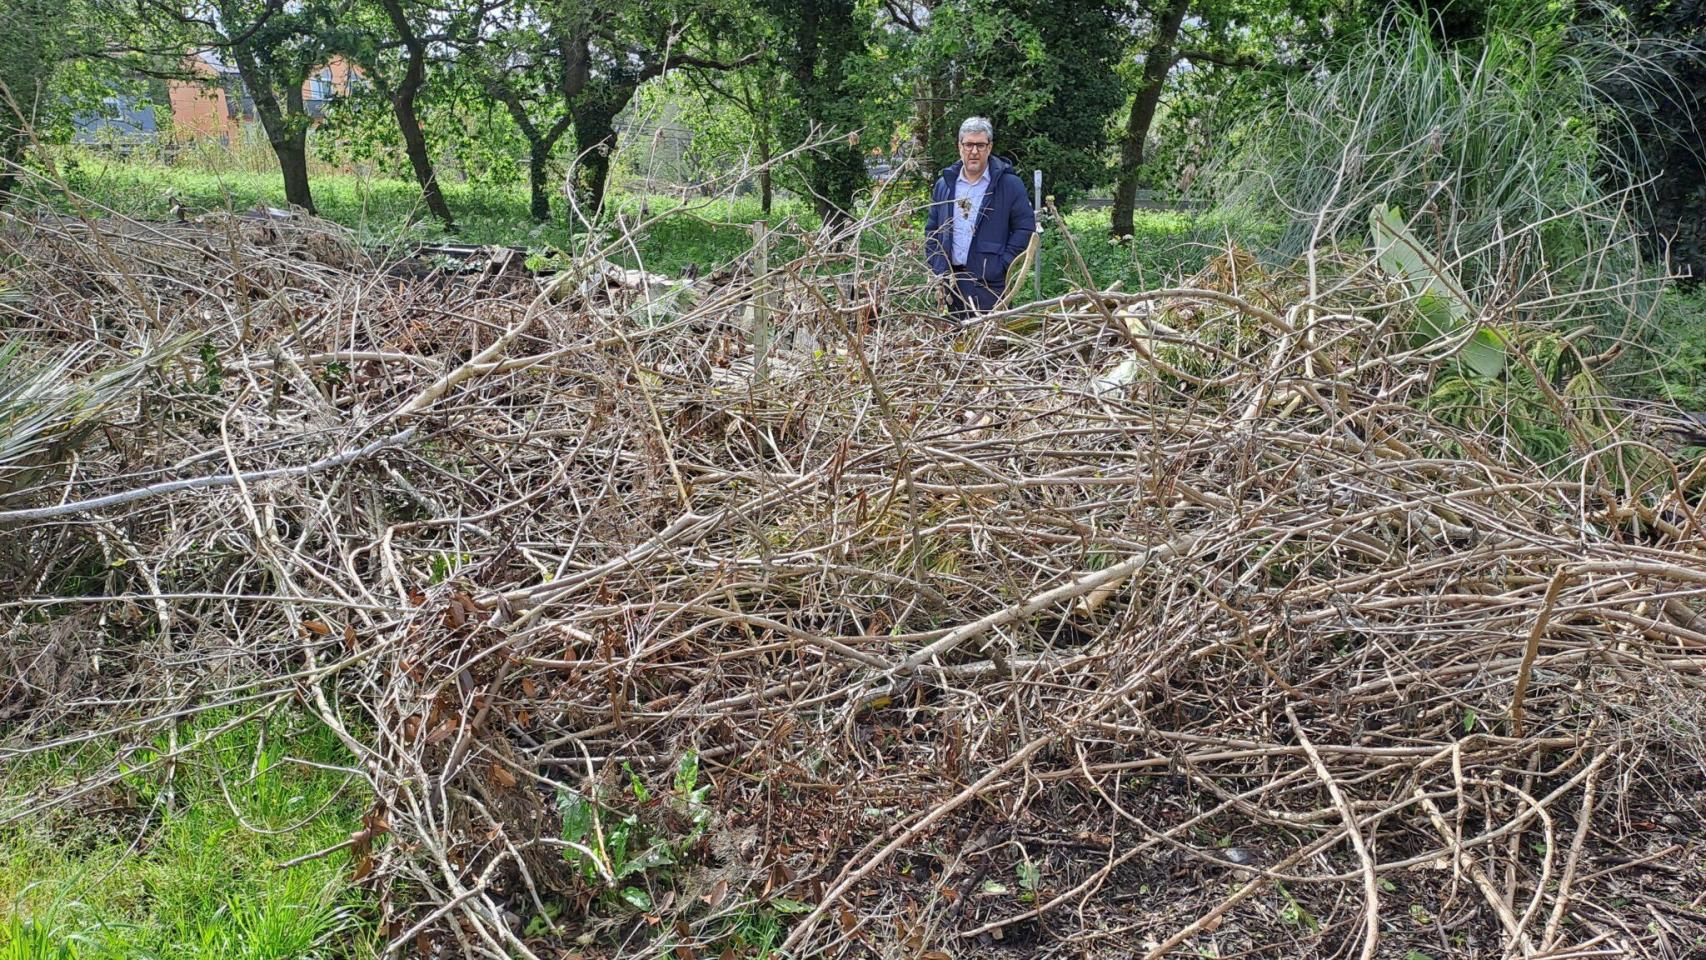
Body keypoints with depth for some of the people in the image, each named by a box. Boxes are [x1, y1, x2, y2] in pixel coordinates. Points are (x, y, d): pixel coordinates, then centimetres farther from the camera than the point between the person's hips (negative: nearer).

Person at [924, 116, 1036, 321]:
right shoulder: (944, 185, 12)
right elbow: (931, 230, 15)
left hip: (989, 281, -4)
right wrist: (937, 269, 4)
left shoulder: (1010, 184, -1)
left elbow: (1025, 227, -2)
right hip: (951, 280, 4)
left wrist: (1002, 265, -10)